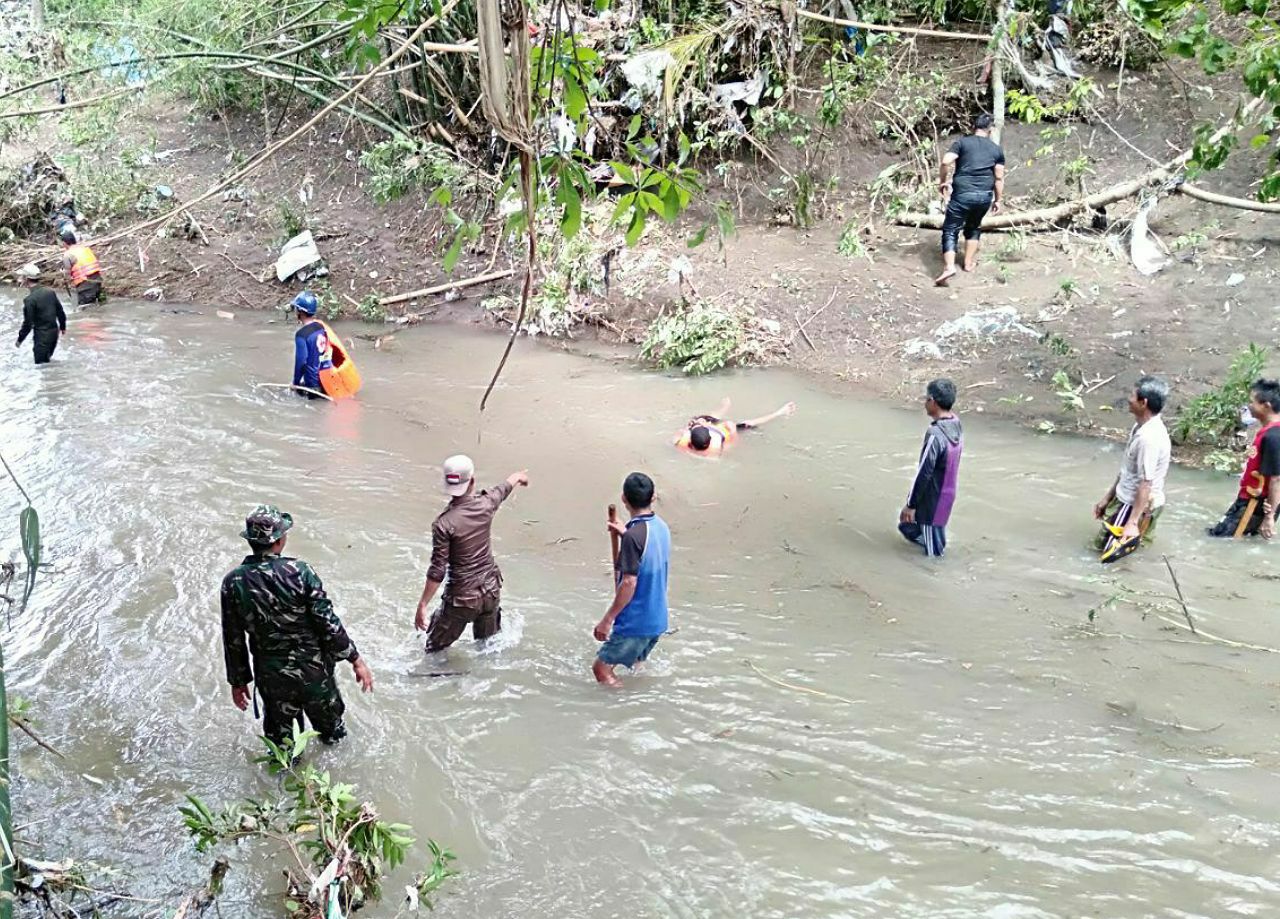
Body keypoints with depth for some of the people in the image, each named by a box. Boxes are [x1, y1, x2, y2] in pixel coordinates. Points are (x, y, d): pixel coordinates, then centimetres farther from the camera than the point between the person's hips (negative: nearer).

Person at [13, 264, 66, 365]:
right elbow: (60, 312, 9)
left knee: (41, 364, 4)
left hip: (42, 336, -7)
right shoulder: (50, 292, -1)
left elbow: (28, 323, -16)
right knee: (46, 360, 23)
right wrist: (63, 327, 25)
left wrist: (20, 339, -4)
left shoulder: (30, 299, -21)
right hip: (54, 332, 7)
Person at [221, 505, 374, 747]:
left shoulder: (233, 583, -12)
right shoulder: (298, 571, -20)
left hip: (271, 678, 1)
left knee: (279, 735, 21)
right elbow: (328, 623, -17)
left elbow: (233, 640, -4)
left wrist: (238, 681, 10)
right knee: (330, 725, 24)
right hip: (314, 671, -1)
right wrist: (356, 659, -7)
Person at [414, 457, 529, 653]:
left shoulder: (444, 523, -22)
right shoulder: (486, 504, -9)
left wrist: (423, 605, -13)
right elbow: (505, 487, 15)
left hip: (461, 598, -5)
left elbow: (437, 571, -21)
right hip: (491, 592, 5)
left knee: (436, 650, 11)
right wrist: (519, 476, 37)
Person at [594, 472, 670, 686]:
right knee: (636, 666, 24)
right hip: (657, 619, 8)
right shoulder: (661, 527, 3)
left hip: (635, 622, -8)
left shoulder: (634, 536, -22)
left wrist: (607, 619, -17)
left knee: (602, 668, 0)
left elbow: (629, 583, -23)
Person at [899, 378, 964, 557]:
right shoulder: (957, 425, -1)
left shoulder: (935, 434, -29)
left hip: (933, 499, -8)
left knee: (934, 554, 7)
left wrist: (911, 504, -15)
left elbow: (924, 473, -24)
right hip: (948, 494, 8)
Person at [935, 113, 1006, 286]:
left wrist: (942, 181, 3)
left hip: (962, 194, -3)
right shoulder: (996, 149, 12)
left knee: (950, 230, -1)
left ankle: (949, 267, -20)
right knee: (973, 227, 26)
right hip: (985, 195, 3)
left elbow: (946, 162, -10)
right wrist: (997, 200, 17)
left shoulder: (962, 142, 4)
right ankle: (969, 263, 29)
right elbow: (999, 178, 9)